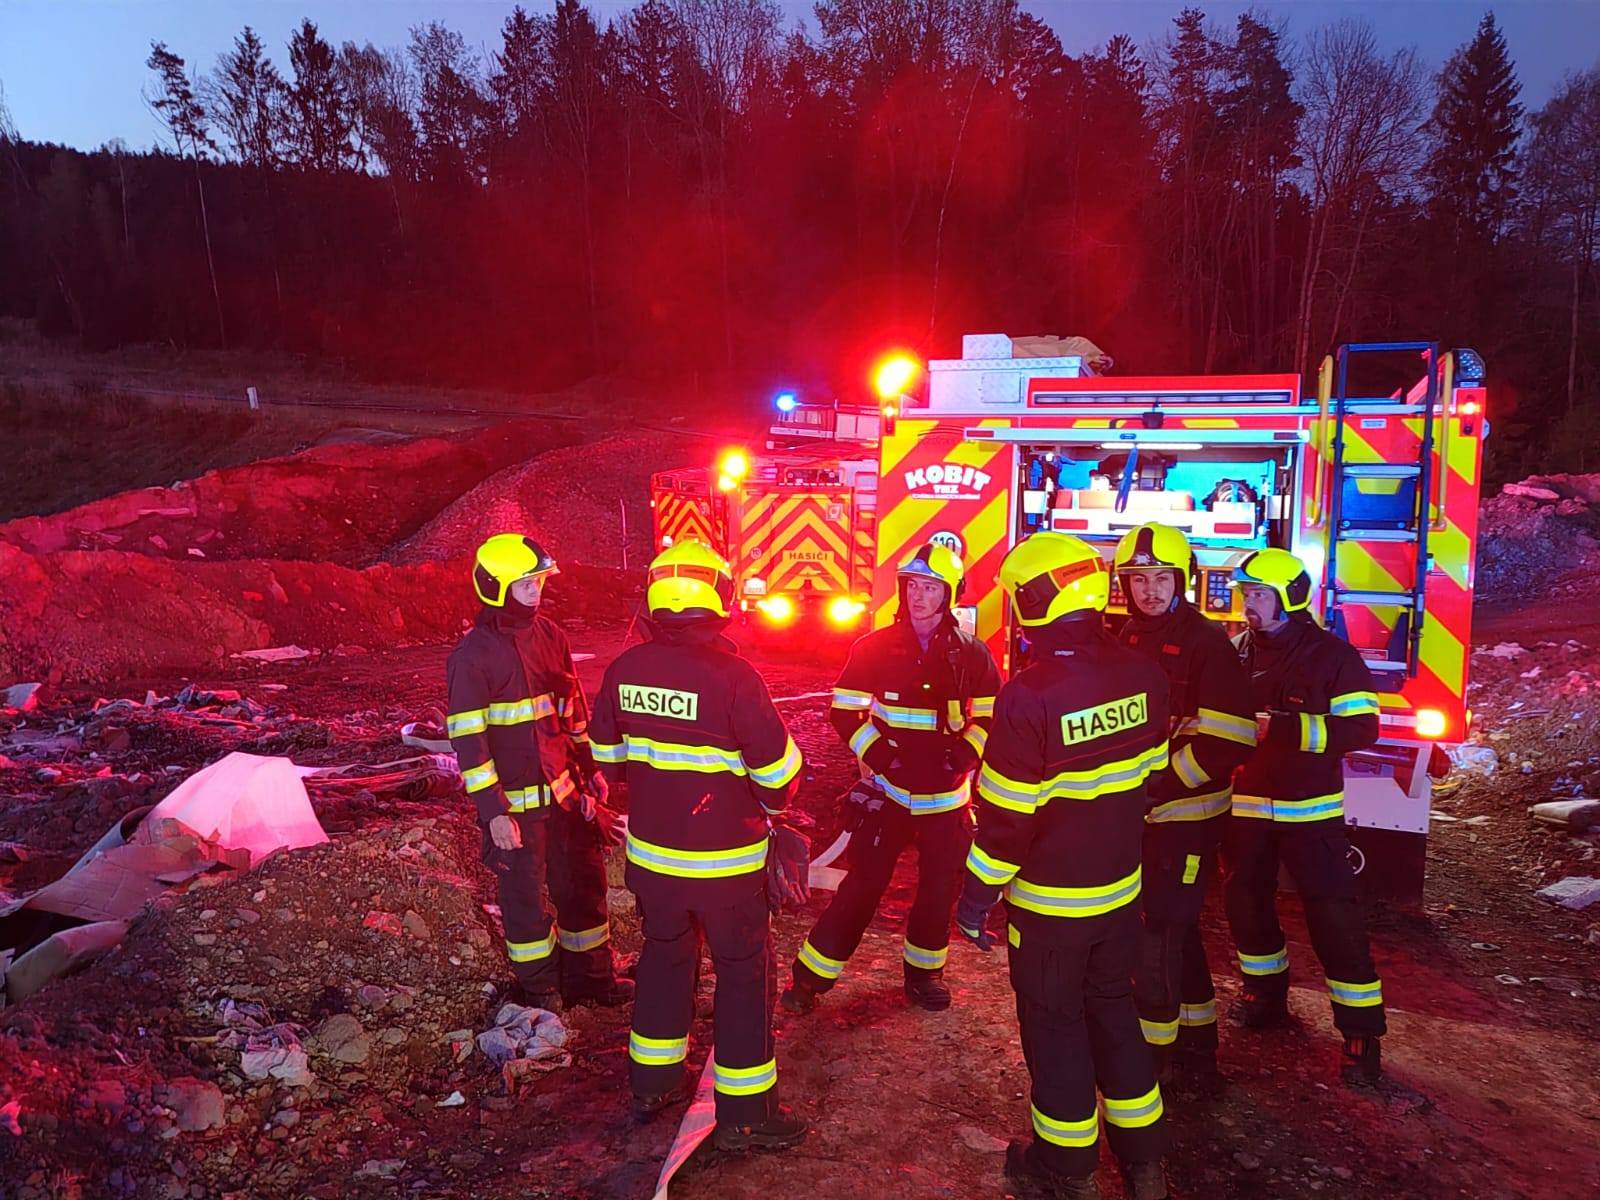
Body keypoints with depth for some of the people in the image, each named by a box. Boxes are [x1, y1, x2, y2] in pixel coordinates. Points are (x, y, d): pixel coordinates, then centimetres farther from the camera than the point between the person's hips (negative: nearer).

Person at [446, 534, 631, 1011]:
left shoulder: (549, 635, 5)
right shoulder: (473, 655, -15)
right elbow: (467, 739, -16)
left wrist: (591, 769, 14)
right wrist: (492, 812, -18)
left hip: (564, 791, 6)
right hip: (515, 804, -6)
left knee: (584, 883, 15)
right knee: (525, 896, 10)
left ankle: (590, 976, 32)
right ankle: (539, 989, 27)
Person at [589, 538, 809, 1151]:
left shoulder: (624, 669, -5)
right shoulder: (732, 674, -22)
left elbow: (608, 756, 7)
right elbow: (778, 771, -15)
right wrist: (772, 802, 6)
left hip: (650, 855, 6)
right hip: (725, 861, -5)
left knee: (664, 957, 23)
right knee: (744, 973, 9)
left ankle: (652, 1082, 37)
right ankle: (744, 1112, 18)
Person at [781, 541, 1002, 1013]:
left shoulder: (971, 654, -2)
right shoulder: (874, 648, -5)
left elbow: (991, 716, 5)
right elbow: (845, 709, -1)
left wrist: (965, 754, -10)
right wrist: (874, 752, -13)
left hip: (946, 795, 2)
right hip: (889, 788, -2)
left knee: (940, 889, 11)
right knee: (863, 883, -1)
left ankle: (923, 971, 33)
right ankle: (811, 974, 10)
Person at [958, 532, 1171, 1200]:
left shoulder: (1029, 697, -25)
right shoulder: (1143, 676, -6)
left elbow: (1007, 814, -20)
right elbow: (1146, 773, 7)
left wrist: (976, 897, -8)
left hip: (1050, 901, -6)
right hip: (1122, 889, 6)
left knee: (1055, 1025, 11)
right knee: (1113, 1009, 21)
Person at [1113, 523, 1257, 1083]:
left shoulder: (1205, 643, -14)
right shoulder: (1126, 640, 8)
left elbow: (1229, 740, -21)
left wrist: (1163, 784, -23)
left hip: (1186, 814, -7)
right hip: (1140, 811, 7)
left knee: (1158, 932, -2)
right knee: (1175, 928, 18)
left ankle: (1157, 1048, 15)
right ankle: (1197, 1038, 35)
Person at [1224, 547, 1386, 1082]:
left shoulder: (1332, 655, -10)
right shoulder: (1237, 651, 3)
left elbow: (1361, 728, -18)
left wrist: (1284, 727, -26)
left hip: (1309, 808, -5)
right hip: (1246, 804, 5)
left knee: (1333, 915, -5)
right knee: (1246, 902, 15)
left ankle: (1362, 1030, 6)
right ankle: (1266, 995, 36)